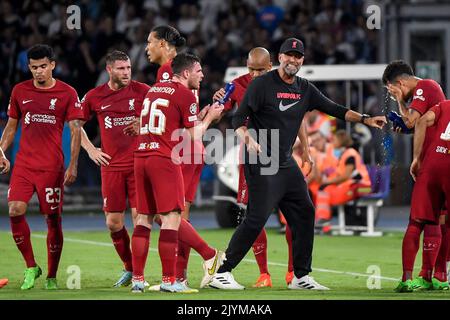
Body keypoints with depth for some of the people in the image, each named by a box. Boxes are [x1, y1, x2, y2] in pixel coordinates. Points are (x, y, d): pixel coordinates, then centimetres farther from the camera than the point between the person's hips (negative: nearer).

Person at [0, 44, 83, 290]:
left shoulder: (67, 93, -1)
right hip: (23, 163, 2)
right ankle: (30, 267, 1)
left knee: (53, 219, 0)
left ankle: (51, 277, 12)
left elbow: (75, 131, -2)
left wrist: (73, 165, -9)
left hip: (52, 166, -2)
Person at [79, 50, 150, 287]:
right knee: (113, 222, 3)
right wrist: (90, 150, 9)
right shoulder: (95, 96, 5)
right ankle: (129, 268, 22)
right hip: (111, 167, 3)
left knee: (140, 217, -9)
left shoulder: (142, 91, -2)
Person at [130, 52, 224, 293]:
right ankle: (168, 280, -8)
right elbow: (194, 137, -2)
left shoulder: (153, 90, 19)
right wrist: (209, 118, 13)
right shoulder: (185, 95, -4)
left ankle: (137, 279, 8)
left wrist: (200, 116, 25)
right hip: (165, 159, -8)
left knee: (143, 218, 10)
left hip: (141, 156, 8)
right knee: (171, 218, -5)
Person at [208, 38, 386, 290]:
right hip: (261, 164, -8)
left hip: (286, 163, 8)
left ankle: (301, 277, 17)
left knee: (304, 214, 8)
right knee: (257, 219, -14)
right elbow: (239, 118, -13)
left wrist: (364, 119, 3)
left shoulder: (305, 89, 11)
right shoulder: (263, 84, -10)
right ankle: (222, 274, -9)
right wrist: (248, 139, -32)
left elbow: (334, 109, 13)